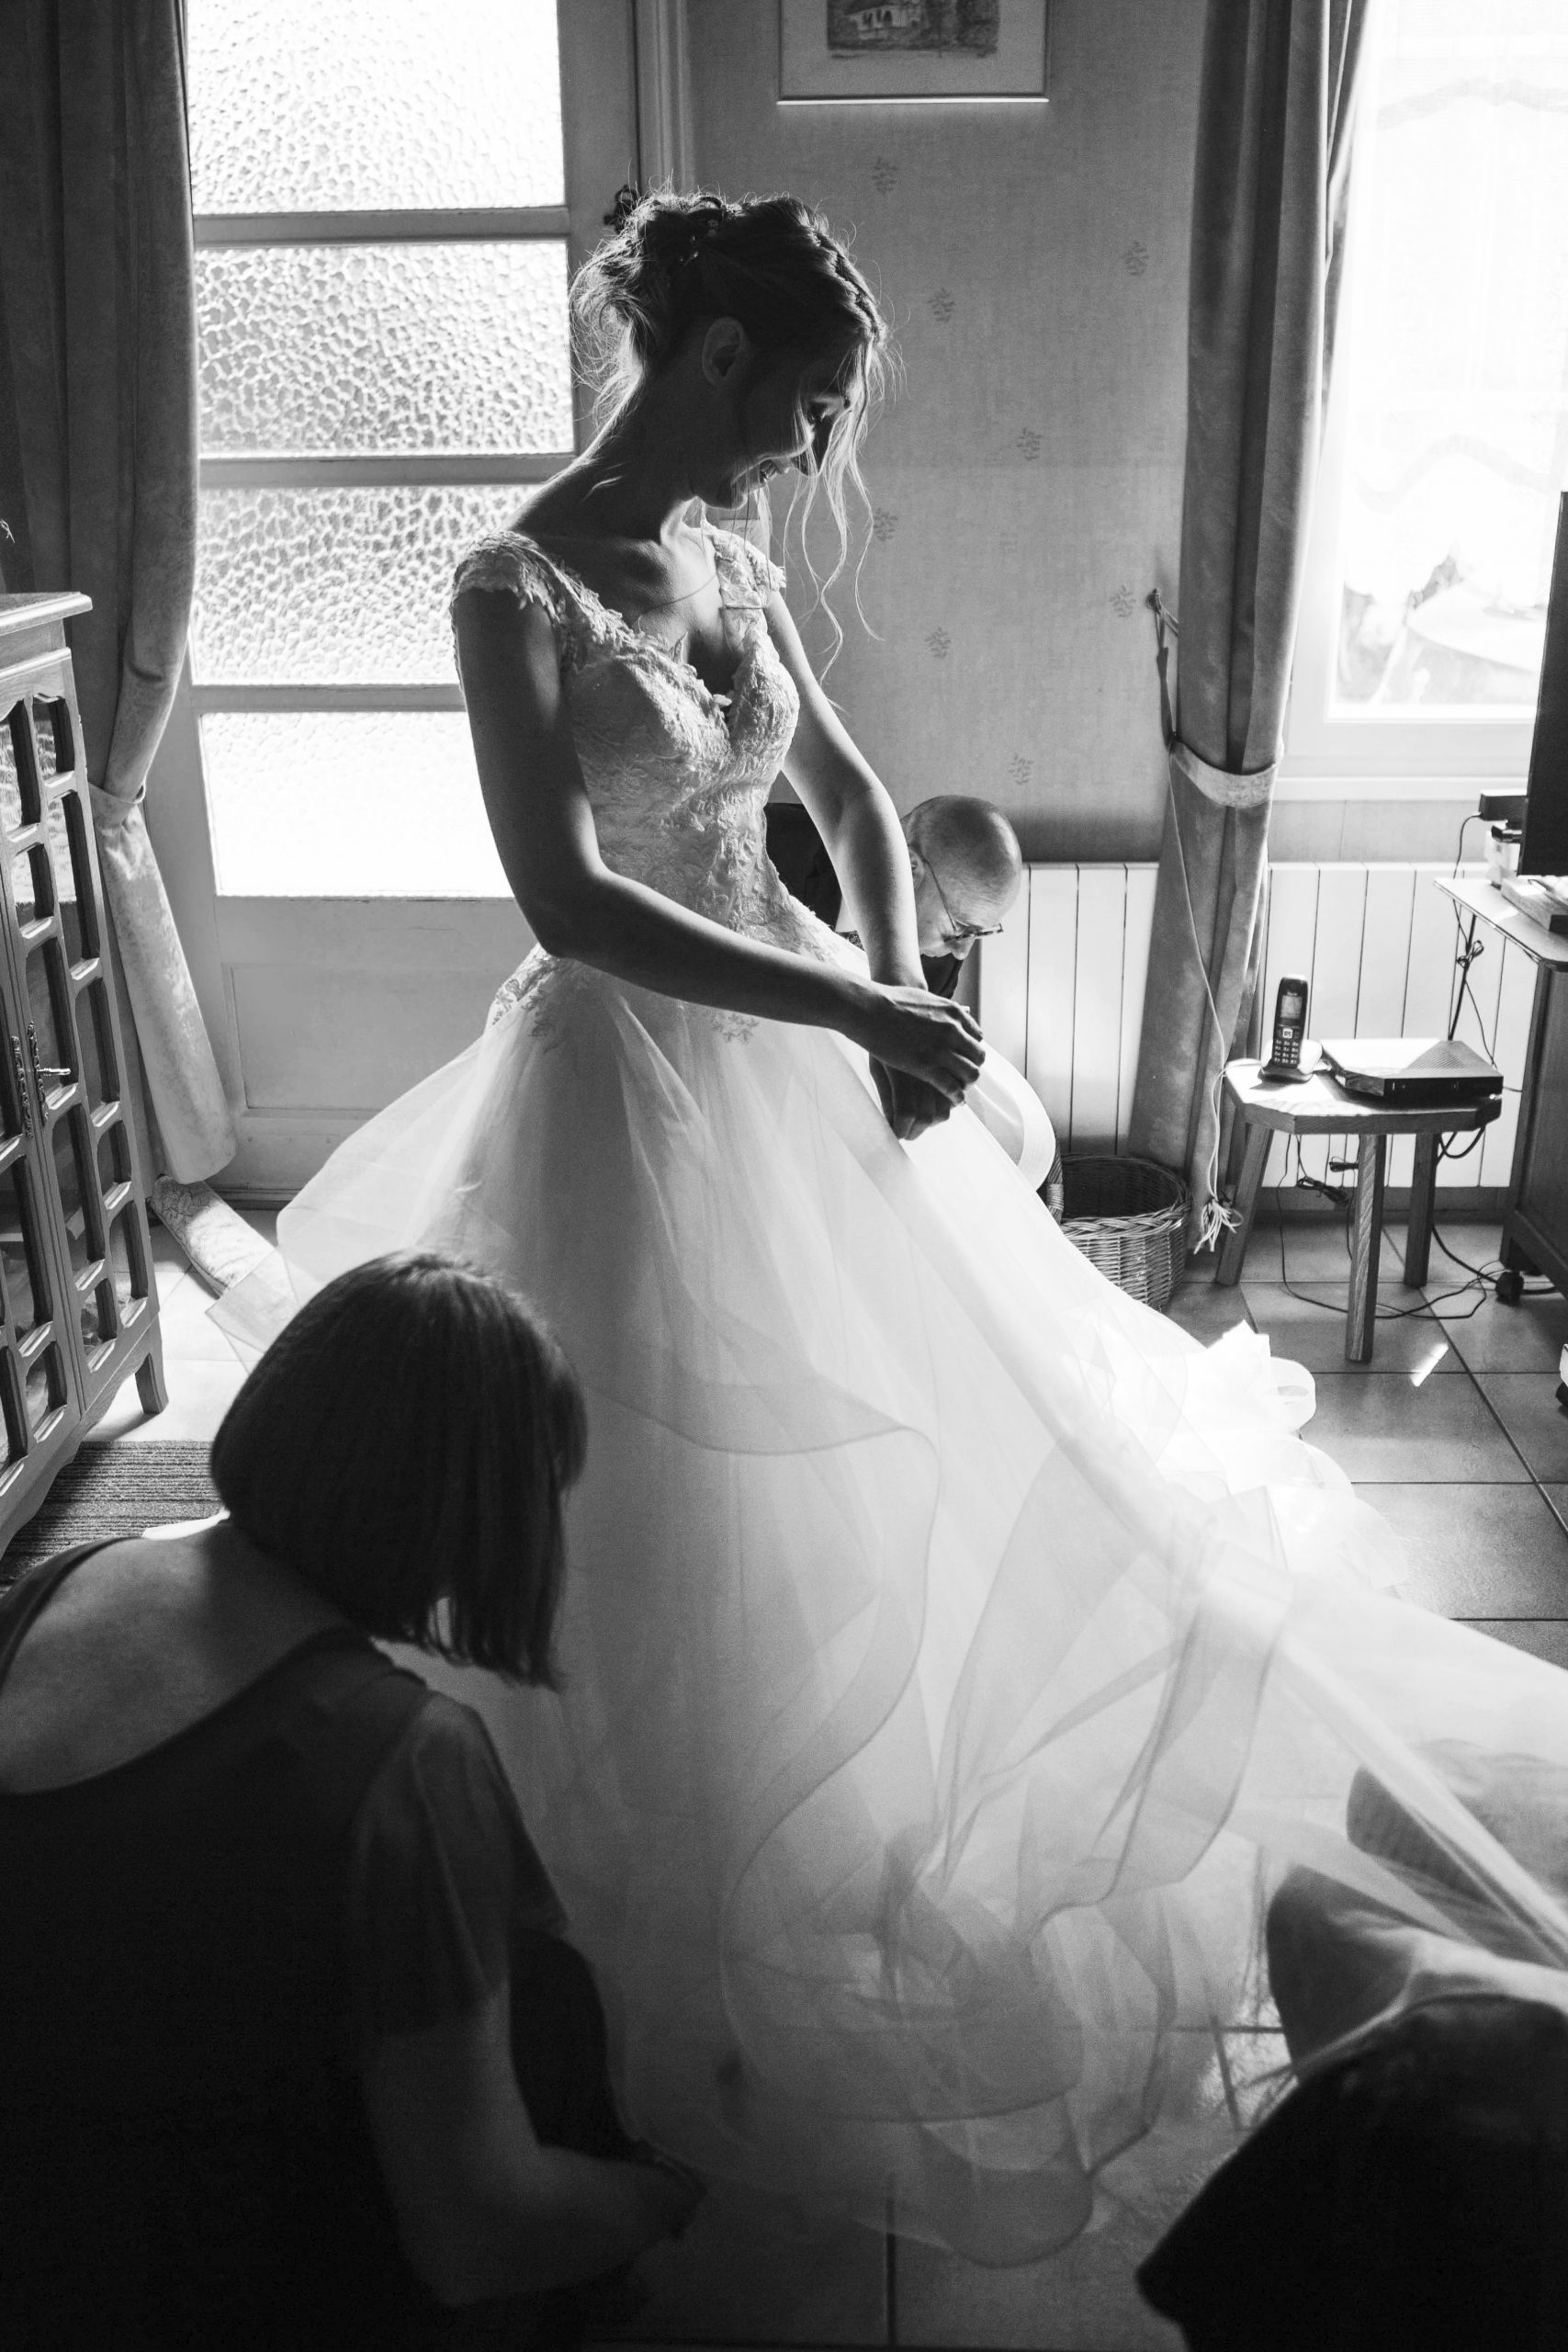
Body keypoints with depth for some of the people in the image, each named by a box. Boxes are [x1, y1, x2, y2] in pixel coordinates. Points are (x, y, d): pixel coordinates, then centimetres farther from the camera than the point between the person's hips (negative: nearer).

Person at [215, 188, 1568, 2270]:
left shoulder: (730, 565, 6)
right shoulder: (519, 585, -16)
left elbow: (852, 793, 13)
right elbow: (567, 899, -25)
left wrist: (899, 995, -5)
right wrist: (855, 1012, -27)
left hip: (799, 1056, 8)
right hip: (637, 1083, -7)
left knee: (857, 1453, 19)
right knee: (685, 1516, 5)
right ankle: (702, 1962, 30)